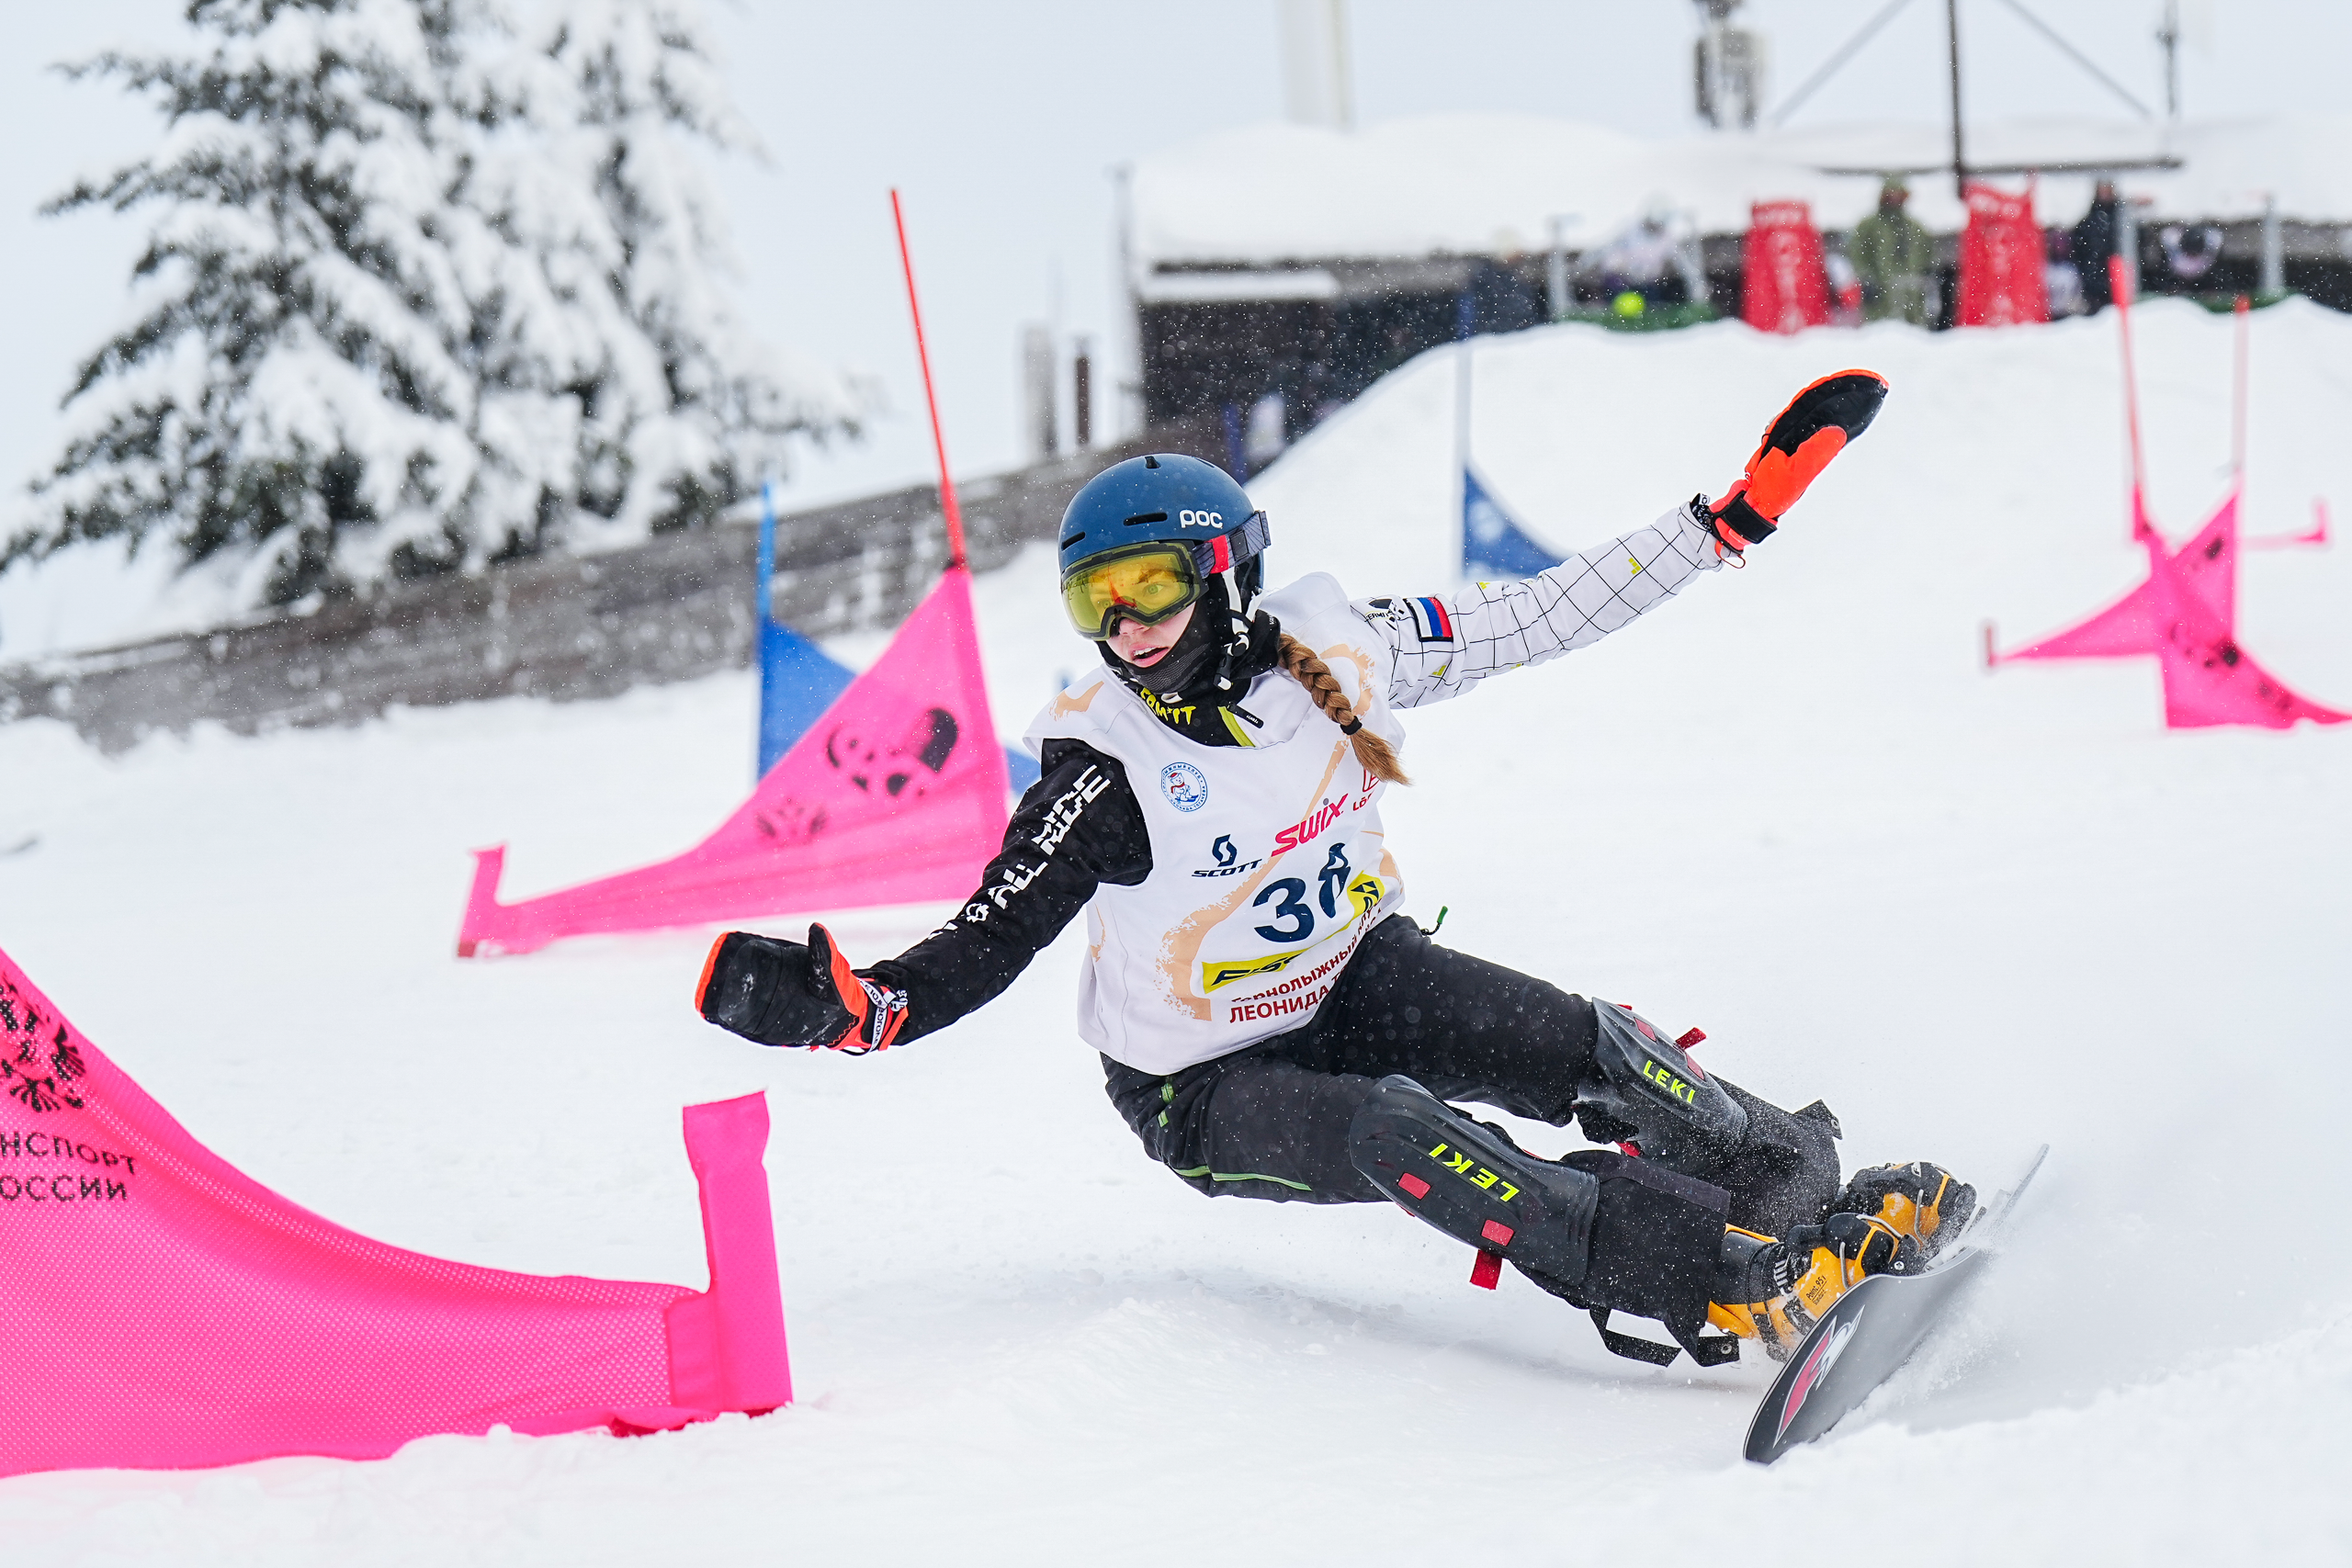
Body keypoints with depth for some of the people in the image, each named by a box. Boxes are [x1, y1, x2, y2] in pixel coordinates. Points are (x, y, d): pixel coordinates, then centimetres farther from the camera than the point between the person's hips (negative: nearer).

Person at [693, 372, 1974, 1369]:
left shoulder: (1333, 651, -16)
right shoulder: (1106, 770, -26)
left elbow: (1543, 617, -7)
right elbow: (979, 954, -24)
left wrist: (1735, 520, -7)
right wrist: (840, 1008, -44)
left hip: (1347, 980, 4)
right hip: (1203, 1083, -4)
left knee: (1585, 1047, -17)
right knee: (1394, 1131, -32)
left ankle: (1811, 1193, 4)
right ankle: (1729, 1287, -34)